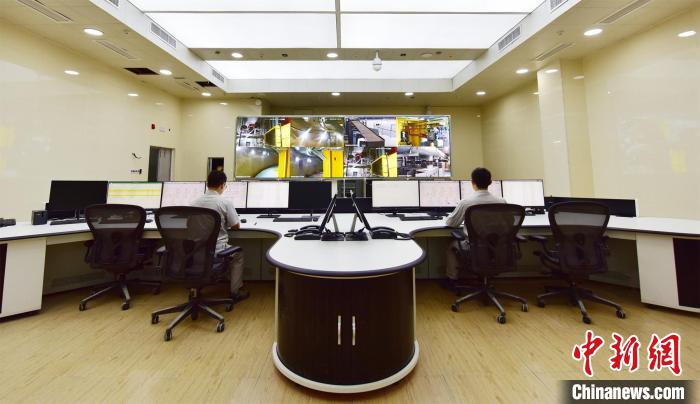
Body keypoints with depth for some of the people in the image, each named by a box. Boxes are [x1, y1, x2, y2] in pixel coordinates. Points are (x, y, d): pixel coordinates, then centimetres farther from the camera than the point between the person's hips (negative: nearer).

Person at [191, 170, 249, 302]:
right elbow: (236, 226, -5)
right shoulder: (225, 202, -13)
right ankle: (235, 292, 23)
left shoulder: (195, 202, -1)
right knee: (238, 254, 24)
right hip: (217, 251, -4)